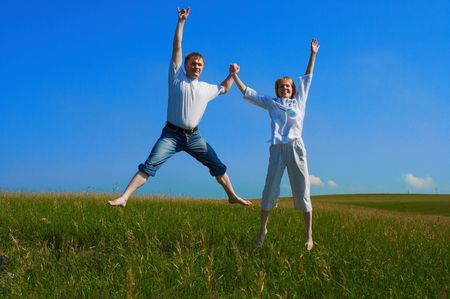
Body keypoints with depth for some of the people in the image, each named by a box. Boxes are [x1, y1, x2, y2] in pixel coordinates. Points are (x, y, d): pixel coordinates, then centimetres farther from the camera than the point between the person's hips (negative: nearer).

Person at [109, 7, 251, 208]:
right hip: (172, 134, -4)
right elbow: (177, 48, -3)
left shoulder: (206, 88, 13)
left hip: (194, 136, 4)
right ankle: (124, 198, -19)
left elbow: (224, 89, 34)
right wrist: (181, 22, -7)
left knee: (217, 165, 7)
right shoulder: (176, 78, 2)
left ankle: (232, 196, 23)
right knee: (149, 165, -18)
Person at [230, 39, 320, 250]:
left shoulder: (299, 101, 16)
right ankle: (262, 230, 15)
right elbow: (247, 93, 14)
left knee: (302, 192, 0)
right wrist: (234, 75, 6)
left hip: (296, 147, 0)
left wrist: (313, 54, 20)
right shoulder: (271, 103, 15)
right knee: (270, 191, 1)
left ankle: (309, 235, 5)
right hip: (277, 149, 0)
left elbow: (307, 78, 19)